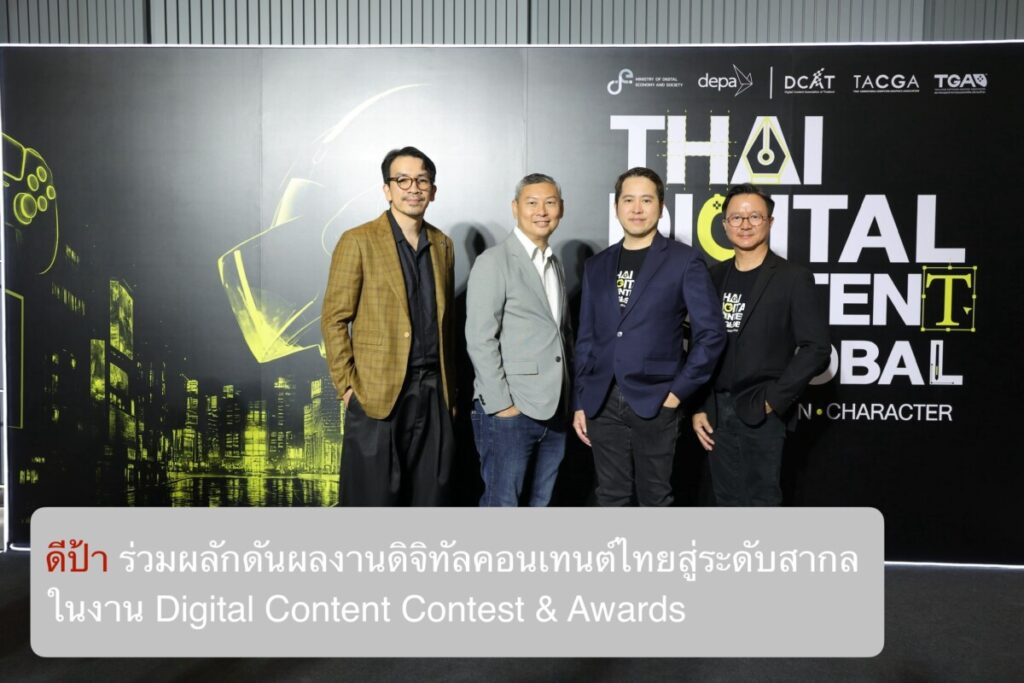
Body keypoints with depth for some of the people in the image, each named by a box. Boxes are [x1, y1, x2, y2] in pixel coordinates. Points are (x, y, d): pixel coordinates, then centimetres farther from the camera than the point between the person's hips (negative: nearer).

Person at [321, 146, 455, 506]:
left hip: (434, 393, 5)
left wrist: (450, 384, 11)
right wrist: (347, 385, -10)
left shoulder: (443, 245, 12)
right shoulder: (358, 242, -4)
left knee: (430, 496, 11)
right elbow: (334, 319, -5)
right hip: (378, 393, -4)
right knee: (373, 497, 4)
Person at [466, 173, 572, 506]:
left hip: (553, 409, 7)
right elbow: (480, 339, -13)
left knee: (539, 504, 14)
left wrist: (566, 396, 12)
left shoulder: (555, 265, 16)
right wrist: (501, 404, -16)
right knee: (502, 504, -1)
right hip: (509, 410, -7)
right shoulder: (494, 261, -7)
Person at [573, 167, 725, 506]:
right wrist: (581, 401, 9)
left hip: (655, 403, -3)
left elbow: (710, 333, -6)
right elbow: (586, 339, 12)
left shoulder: (684, 261, -3)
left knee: (654, 499, 8)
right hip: (602, 404, 4)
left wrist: (679, 391, -9)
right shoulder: (597, 266, 11)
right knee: (613, 499, 12)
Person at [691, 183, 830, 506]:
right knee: (728, 501, 13)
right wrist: (697, 406, 6)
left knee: (761, 501, 2)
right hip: (716, 411, 5)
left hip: (761, 413, -4)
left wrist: (773, 401, -13)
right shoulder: (714, 277, 9)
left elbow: (816, 348, -9)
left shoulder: (793, 278, -4)